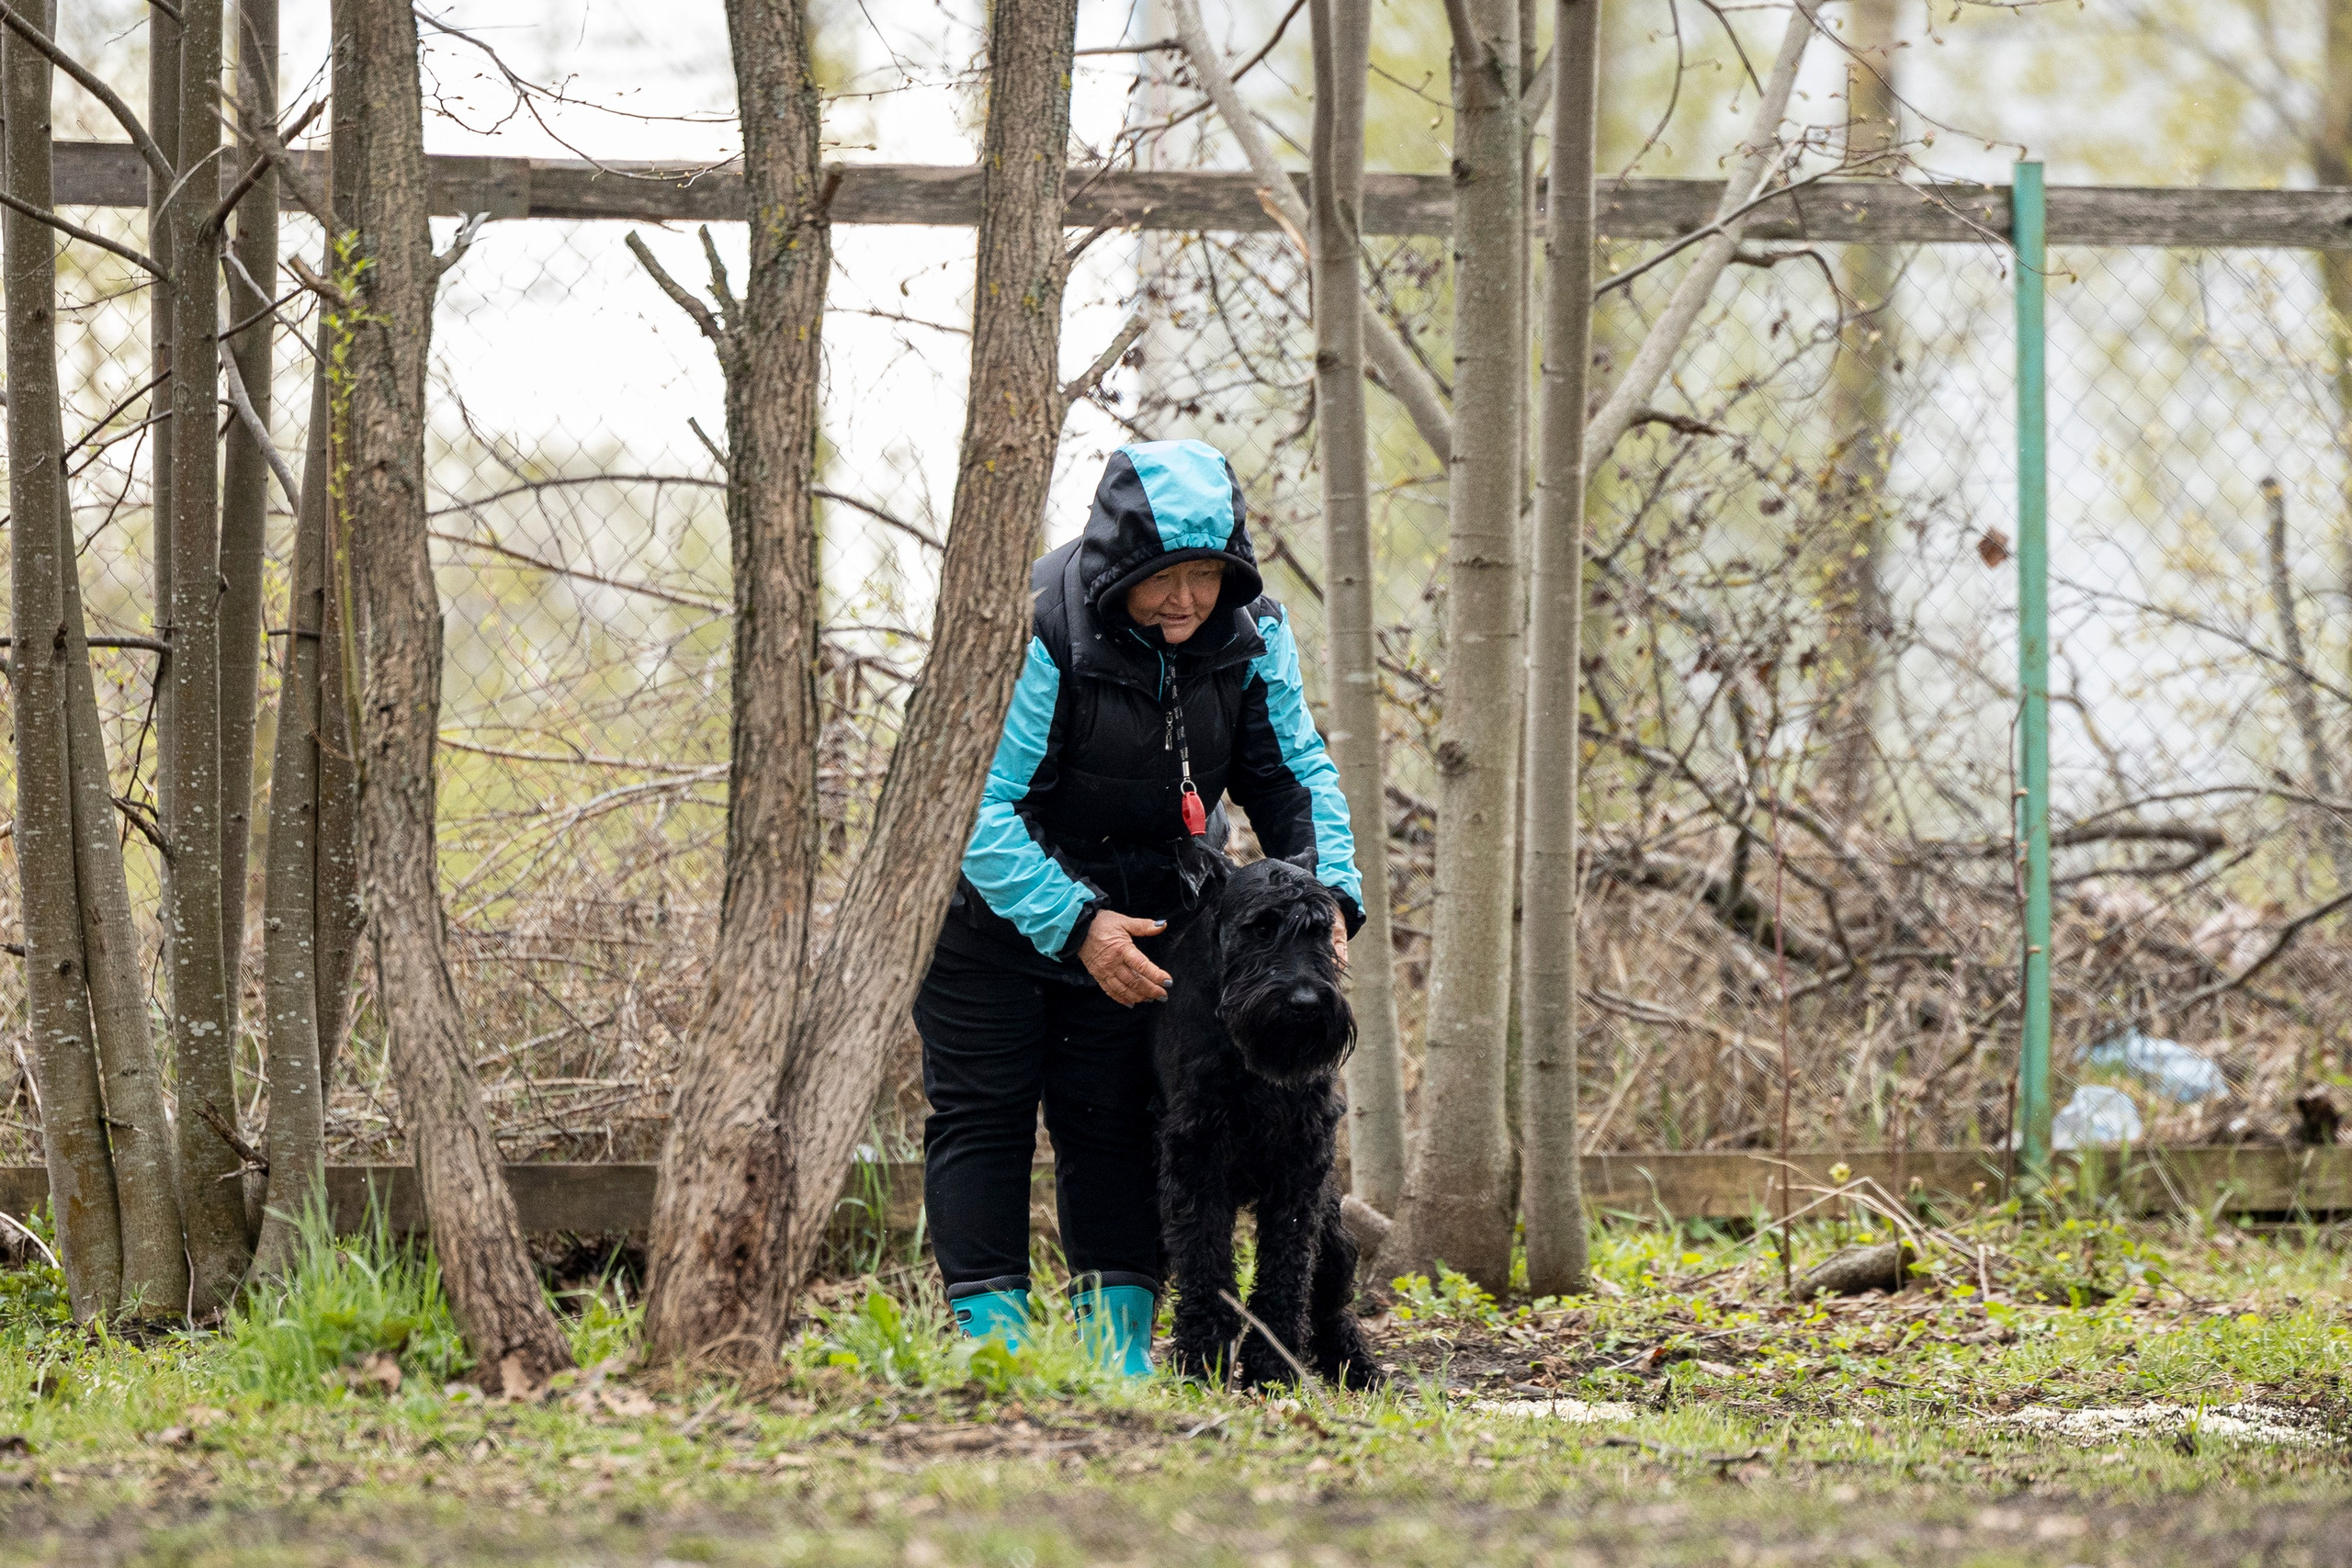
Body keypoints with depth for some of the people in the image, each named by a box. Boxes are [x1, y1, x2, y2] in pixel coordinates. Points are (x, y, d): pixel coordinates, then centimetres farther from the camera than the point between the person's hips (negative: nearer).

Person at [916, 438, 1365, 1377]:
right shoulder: (1038, 631, -30)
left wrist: (1327, 892, -22)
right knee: (982, 1118, -5)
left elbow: (1293, 771, -4)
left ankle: (1120, 1346, 6)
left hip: (1132, 922, 4)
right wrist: (1075, 926, -35)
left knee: (1115, 1126, 5)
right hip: (995, 911, -4)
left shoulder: (1250, 630, -13)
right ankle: (992, 1338, -4)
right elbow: (981, 806, -28)